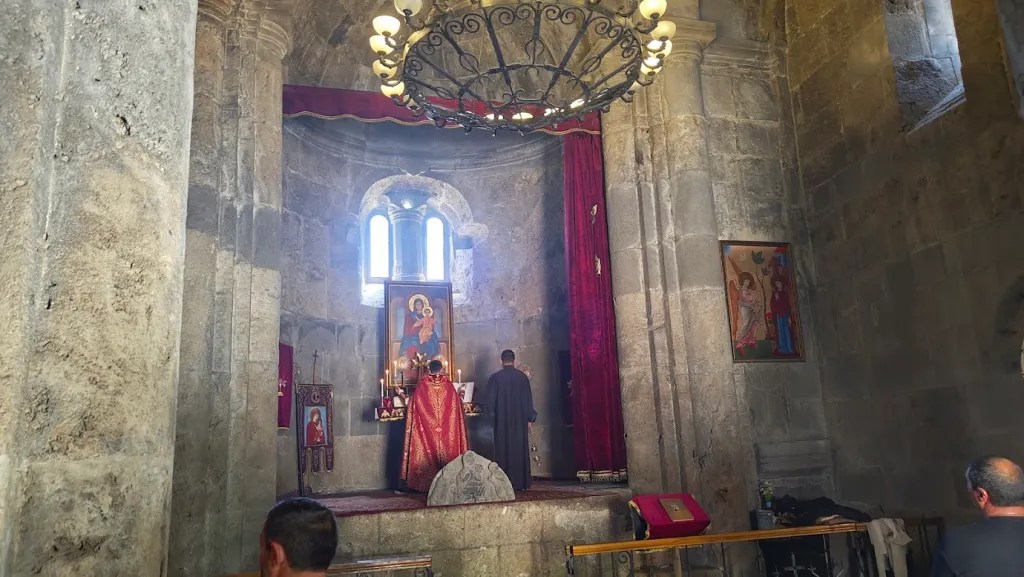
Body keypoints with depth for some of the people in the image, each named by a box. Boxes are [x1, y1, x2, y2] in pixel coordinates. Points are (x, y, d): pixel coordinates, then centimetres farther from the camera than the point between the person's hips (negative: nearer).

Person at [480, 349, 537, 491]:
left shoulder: (495, 377, -6)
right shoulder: (522, 377, -1)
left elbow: (489, 401, -1)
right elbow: (528, 399, 2)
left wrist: (492, 413, 19)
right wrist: (530, 419, 8)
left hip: (502, 420, -1)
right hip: (520, 420, 2)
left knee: (503, 449, 3)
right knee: (520, 449, 7)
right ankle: (522, 482, 9)